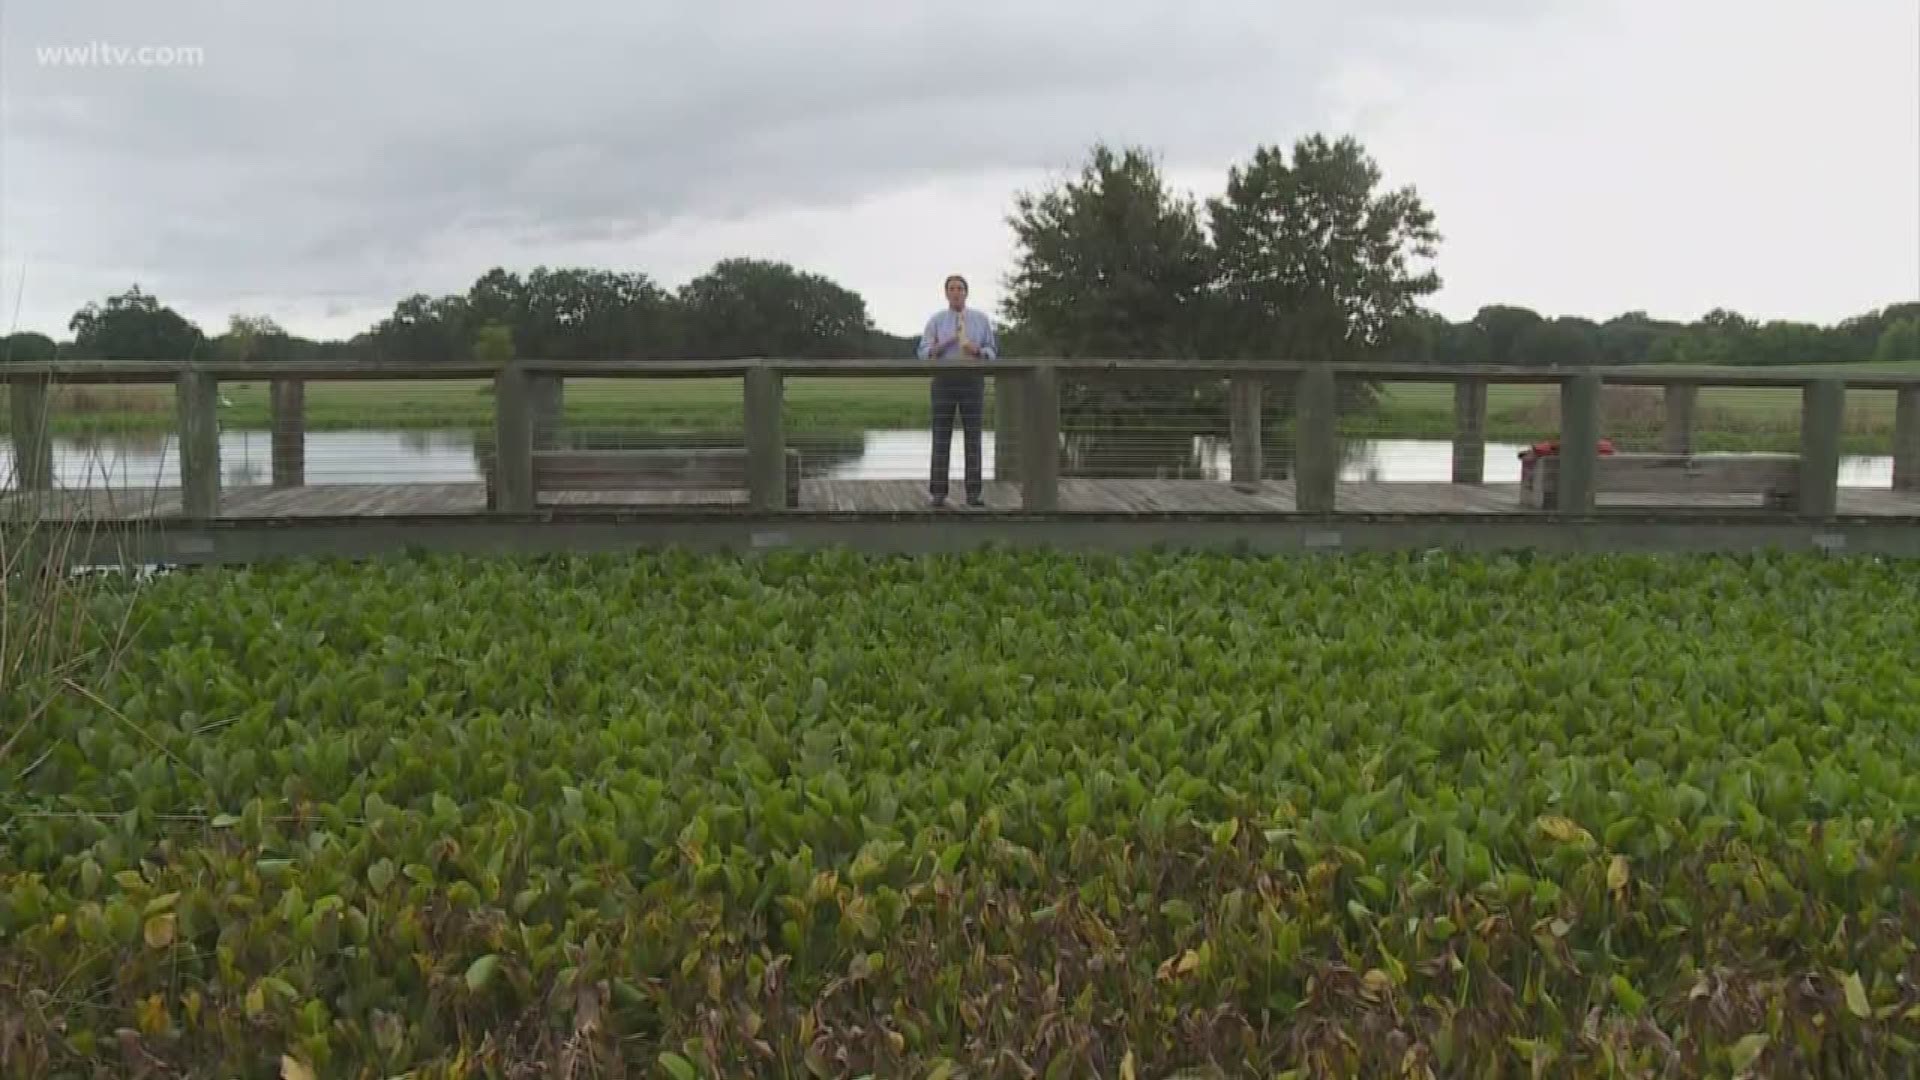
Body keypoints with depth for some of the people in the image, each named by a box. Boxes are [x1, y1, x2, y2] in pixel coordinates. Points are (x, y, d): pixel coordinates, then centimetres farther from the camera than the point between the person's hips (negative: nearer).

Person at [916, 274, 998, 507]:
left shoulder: (981, 320, 6)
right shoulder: (936, 320, 4)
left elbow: (992, 353, 6)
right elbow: (924, 354, 0)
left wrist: (977, 350, -17)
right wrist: (941, 346, -22)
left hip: (972, 381, 1)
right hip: (944, 381, -1)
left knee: (973, 437, -3)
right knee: (941, 438, -4)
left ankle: (973, 493, 2)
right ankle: (939, 494, 1)